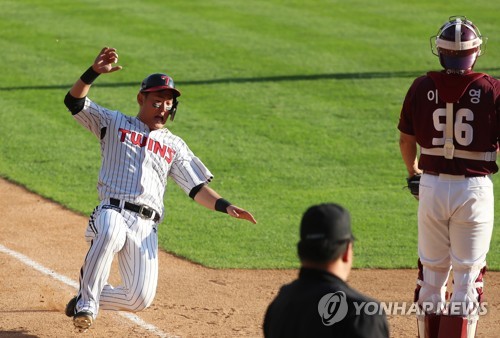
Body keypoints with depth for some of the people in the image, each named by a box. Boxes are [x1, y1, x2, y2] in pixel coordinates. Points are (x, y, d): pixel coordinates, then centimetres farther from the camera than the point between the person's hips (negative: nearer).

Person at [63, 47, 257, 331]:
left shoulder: (175, 145, 22)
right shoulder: (115, 123, 15)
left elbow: (197, 188, 16)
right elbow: (75, 102, 3)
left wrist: (225, 206, -4)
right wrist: (95, 72, -15)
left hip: (146, 227, 3)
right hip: (113, 212, -3)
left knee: (140, 299, -11)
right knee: (110, 233, -42)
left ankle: (87, 298, 19)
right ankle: (87, 302, -23)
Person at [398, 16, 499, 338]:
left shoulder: (422, 87, -2)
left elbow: (406, 140, 10)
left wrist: (413, 172, 28)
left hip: (432, 186, 2)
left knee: (431, 271, 15)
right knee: (468, 275, 5)